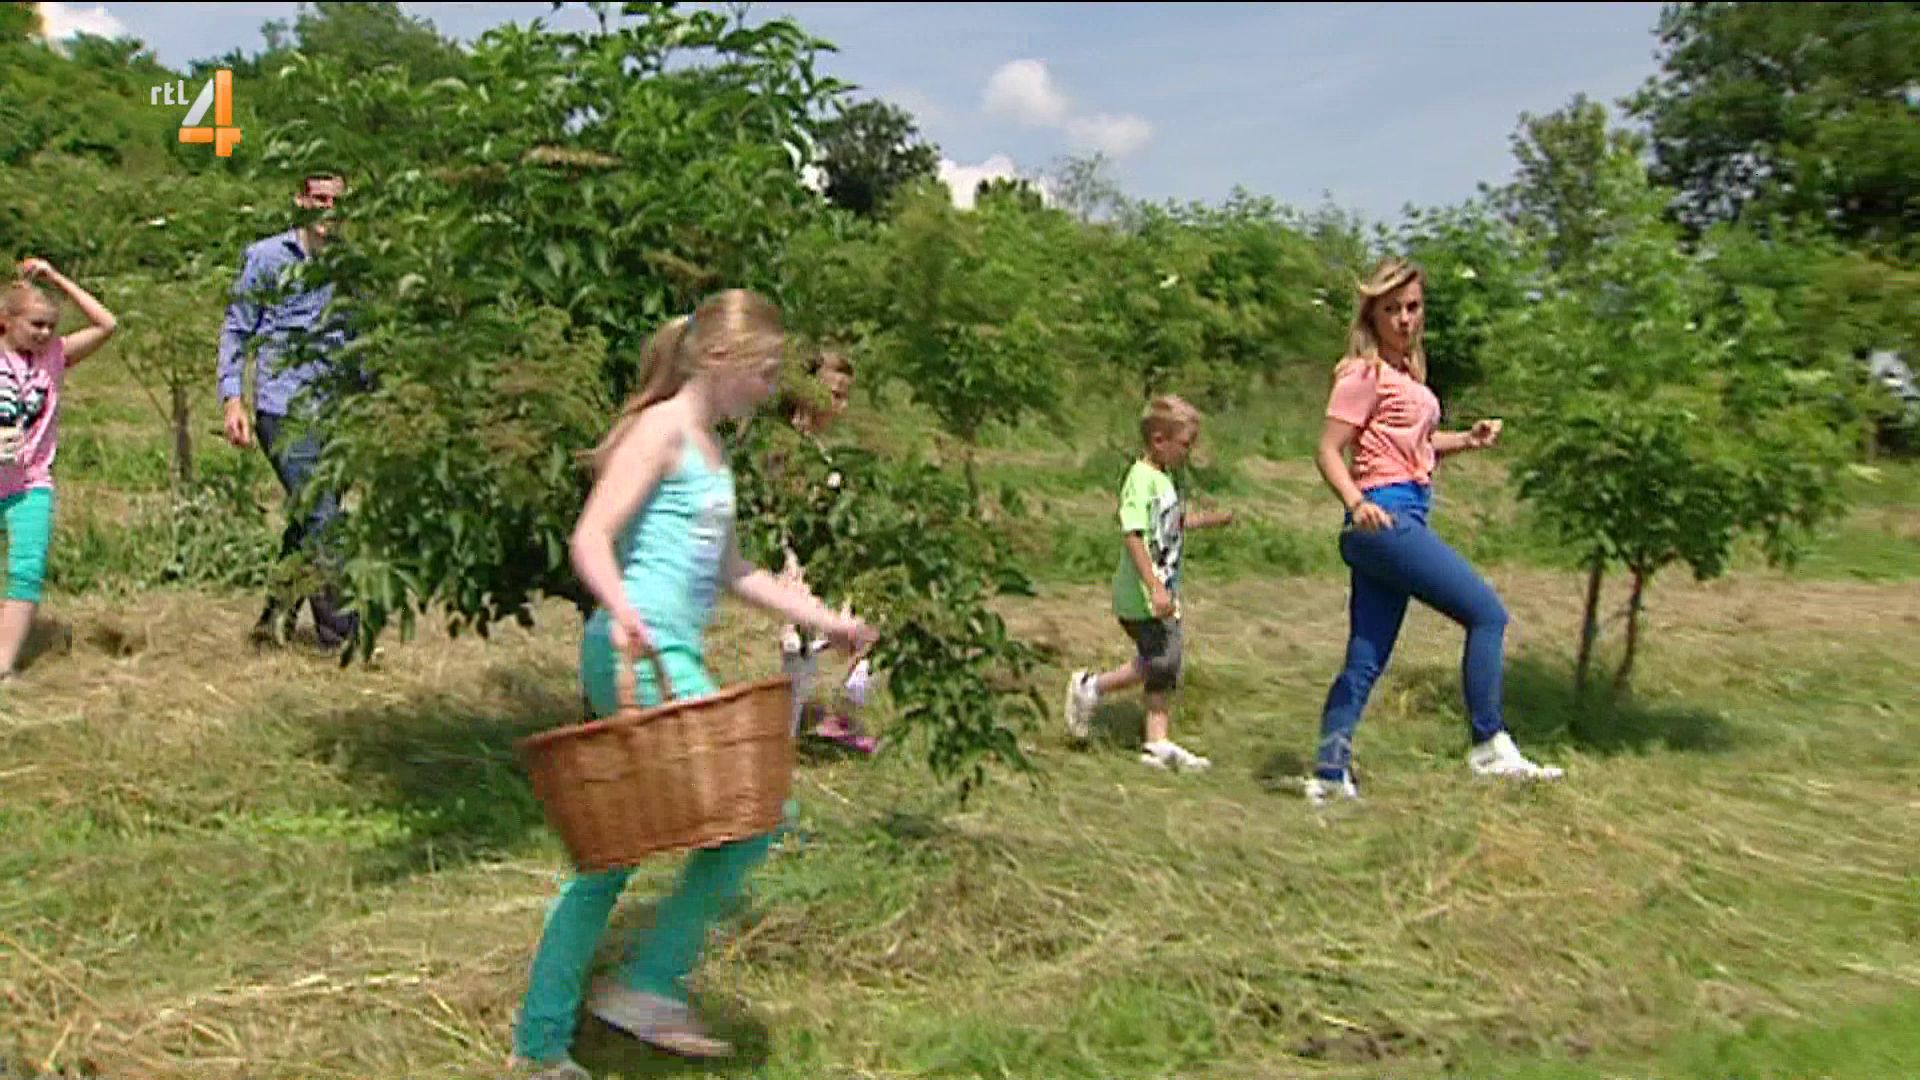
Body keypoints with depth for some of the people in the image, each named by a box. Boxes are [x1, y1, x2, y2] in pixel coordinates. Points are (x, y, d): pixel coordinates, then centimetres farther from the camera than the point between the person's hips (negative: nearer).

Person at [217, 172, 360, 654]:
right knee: (321, 518, -12)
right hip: (283, 405, -5)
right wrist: (232, 398, -4)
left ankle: (276, 618, 22)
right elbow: (236, 329, 6)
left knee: (309, 519, 8)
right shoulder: (266, 257, 4)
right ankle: (341, 633, -9)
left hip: (336, 409, 5)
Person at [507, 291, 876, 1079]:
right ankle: (647, 984, 1)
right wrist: (622, 610, -36)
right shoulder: (663, 428, -8)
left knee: (609, 856, 12)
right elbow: (591, 538, -17)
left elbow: (731, 571, 27)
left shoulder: (709, 448, 20)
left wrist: (823, 618, 26)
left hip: (668, 663, 9)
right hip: (638, 658, -9)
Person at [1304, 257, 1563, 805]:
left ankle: (1330, 774, 12)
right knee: (1487, 612, -9)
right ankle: (1490, 746, -4)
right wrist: (1357, 504, -29)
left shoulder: (1407, 370, 18)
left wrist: (1468, 439, 11)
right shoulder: (1365, 374, -7)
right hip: (1386, 517, -9)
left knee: (1366, 659, 8)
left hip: (1406, 520, 9)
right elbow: (1328, 451, -13)